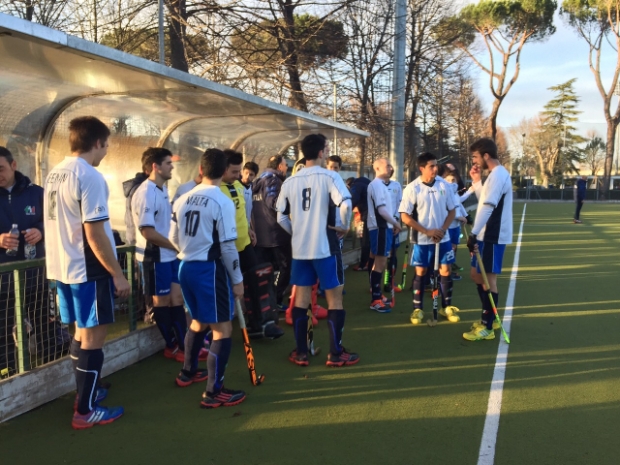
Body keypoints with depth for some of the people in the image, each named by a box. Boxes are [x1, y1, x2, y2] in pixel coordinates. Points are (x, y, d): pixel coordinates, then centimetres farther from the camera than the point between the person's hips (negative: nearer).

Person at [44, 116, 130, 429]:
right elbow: (94, 233, -22)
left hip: (62, 267, 9)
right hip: (88, 270, -9)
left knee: (82, 332, 20)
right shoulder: (89, 176, -18)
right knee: (93, 338, 1)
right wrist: (117, 273, -16)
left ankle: (84, 392, 33)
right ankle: (85, 411, 10)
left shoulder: (54, 174, 9)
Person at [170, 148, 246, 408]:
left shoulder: (182, 199, 6)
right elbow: (227, 247, -15)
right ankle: (213, 393, 4)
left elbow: (174, 239, 13)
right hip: (210, 269, -8)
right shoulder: (222, 202, -14)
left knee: (198, 321, 26)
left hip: (186, 267, 8)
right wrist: (237, 279, -6)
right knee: (223, 329, 1)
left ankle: (188, 372, 41)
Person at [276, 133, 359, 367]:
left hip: (300, 248, 5)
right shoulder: (329, 176, -9)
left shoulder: (290, 181, 6)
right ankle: (336, 354, 11)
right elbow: (346, 204, -24)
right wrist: (345, 226, -7)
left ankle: (301, 353, 18)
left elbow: (281, 217, 9)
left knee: (301, 299, 11)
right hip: (325, 247, -5)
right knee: (335, 298, 6)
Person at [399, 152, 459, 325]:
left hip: (443, 238, 3)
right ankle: (418, 309, 16)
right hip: (422, 240, -3)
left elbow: (451, 210, 6)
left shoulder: (444, 185, -2)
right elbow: (405, 216, -11)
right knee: (420, 272, 5)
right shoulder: (412, 188, -11)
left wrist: (443, 229, -9)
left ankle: (447, 307, 20)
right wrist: (427, 231, -14)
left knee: (446, 271, 5)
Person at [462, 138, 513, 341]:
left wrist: (473, 233, -30)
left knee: (488, 279, -3)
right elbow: (485, 201, 24)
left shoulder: (497, 175, -17)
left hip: (493, 236, -10)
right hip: (487, 234, 10)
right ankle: (489, 318, 26)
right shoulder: (496, 174, 15)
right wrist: (477, 181, 13)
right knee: (477, 275, 16)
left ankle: (487, 328, 5)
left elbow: (488, 206, -26)